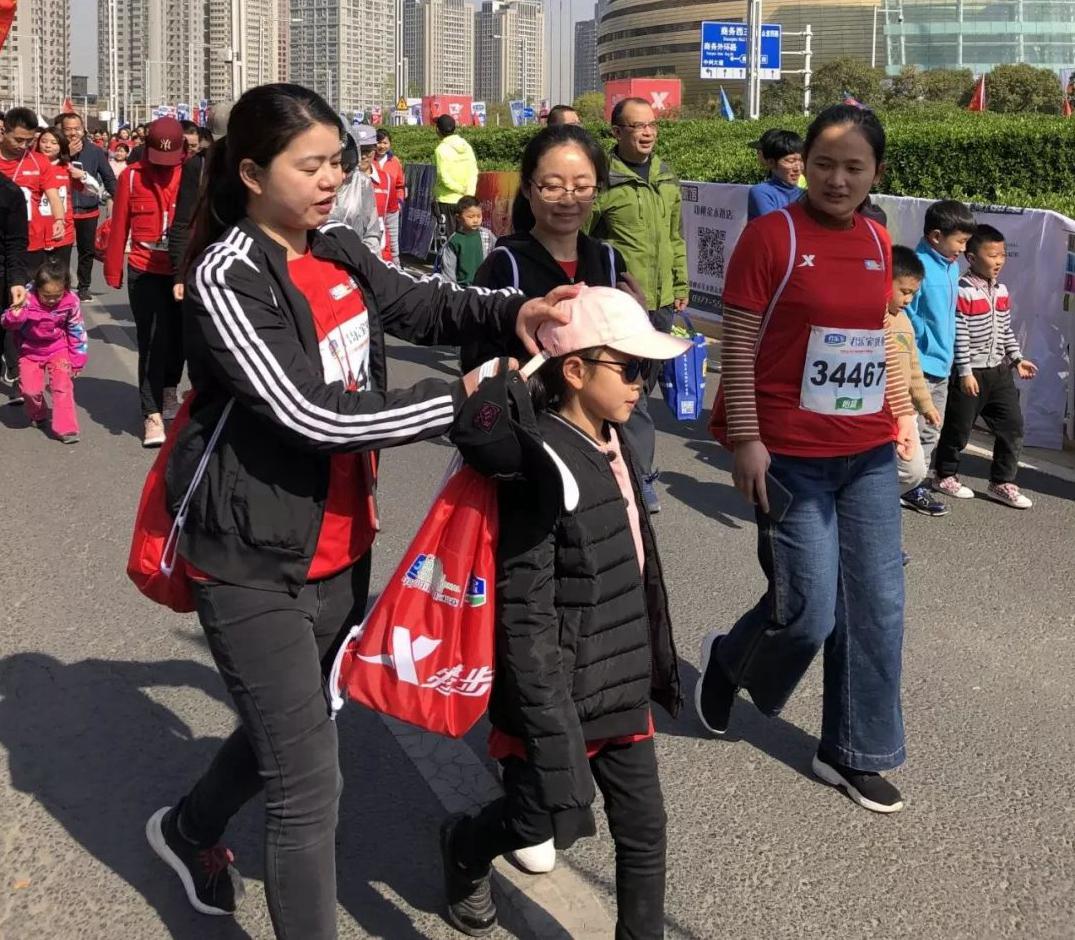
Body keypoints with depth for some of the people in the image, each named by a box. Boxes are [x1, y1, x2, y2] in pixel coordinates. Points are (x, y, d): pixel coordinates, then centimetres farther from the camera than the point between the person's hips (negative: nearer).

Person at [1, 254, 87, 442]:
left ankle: (66, 428, -10)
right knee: (30, 388, -9)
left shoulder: (71, 301, -18)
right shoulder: (28, 299, -24)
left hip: (58, 349, 0)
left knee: (62, 383, -15)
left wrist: (77, 359, -2)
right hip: (31, 350, 0)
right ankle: (38, 415, 23)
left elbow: (77, 331, -5)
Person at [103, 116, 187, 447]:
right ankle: (152, 413, 5)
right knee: (152, 341, -2)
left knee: (177, 335, 15)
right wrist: (113, 270, 3)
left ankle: (169, 390, 40)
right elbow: (119, 225, 0)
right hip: (145, 272, -1)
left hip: (183, 271, 1)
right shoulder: (132, 175, -4)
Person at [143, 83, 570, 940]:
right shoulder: (225, 280, -21)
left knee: (291, 725, 27)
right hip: (256, 568, -8)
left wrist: (512, 311, -8)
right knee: (310, 786, -3)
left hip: (342, 548, 8)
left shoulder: (337, 246, 1)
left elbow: (420, 307, 12)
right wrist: (458, 401, -23)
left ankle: (190, 829, 54)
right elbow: (312, 415, -28)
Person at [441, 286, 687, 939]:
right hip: (560, 692, -7)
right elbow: (523, 609, -22)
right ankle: (463, 851, 45)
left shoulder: (613, 446, 6)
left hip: (620, 686, 7)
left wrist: (654, 663, 21)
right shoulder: (542, 466, -21)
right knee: (542, 821, 12)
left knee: (644, 826, 10)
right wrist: (546, 716, -23)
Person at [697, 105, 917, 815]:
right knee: (810, 610, -3)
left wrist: (902, 414, 16)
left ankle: (855, 755, 21)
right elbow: (738, 344, -11)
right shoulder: (772, 236, -10)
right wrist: (745, 439, -14)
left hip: (868, 453, 6)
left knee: (878, 604, 6)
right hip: (792, 456, -6)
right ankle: (726, 661, 30)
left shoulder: (877, 242, 8)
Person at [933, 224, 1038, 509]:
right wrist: (965, 372, -18)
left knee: (1012, 427, 5)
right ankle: (946, 475, 26)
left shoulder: (1001, 291, 8)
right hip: (971, 373, -7)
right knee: (958, 429, 7)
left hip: (999, 371, 7)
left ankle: (1002, 483, 14)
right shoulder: (963, 292, -17)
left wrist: (1017, 358, 13)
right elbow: (959, 336, -17)